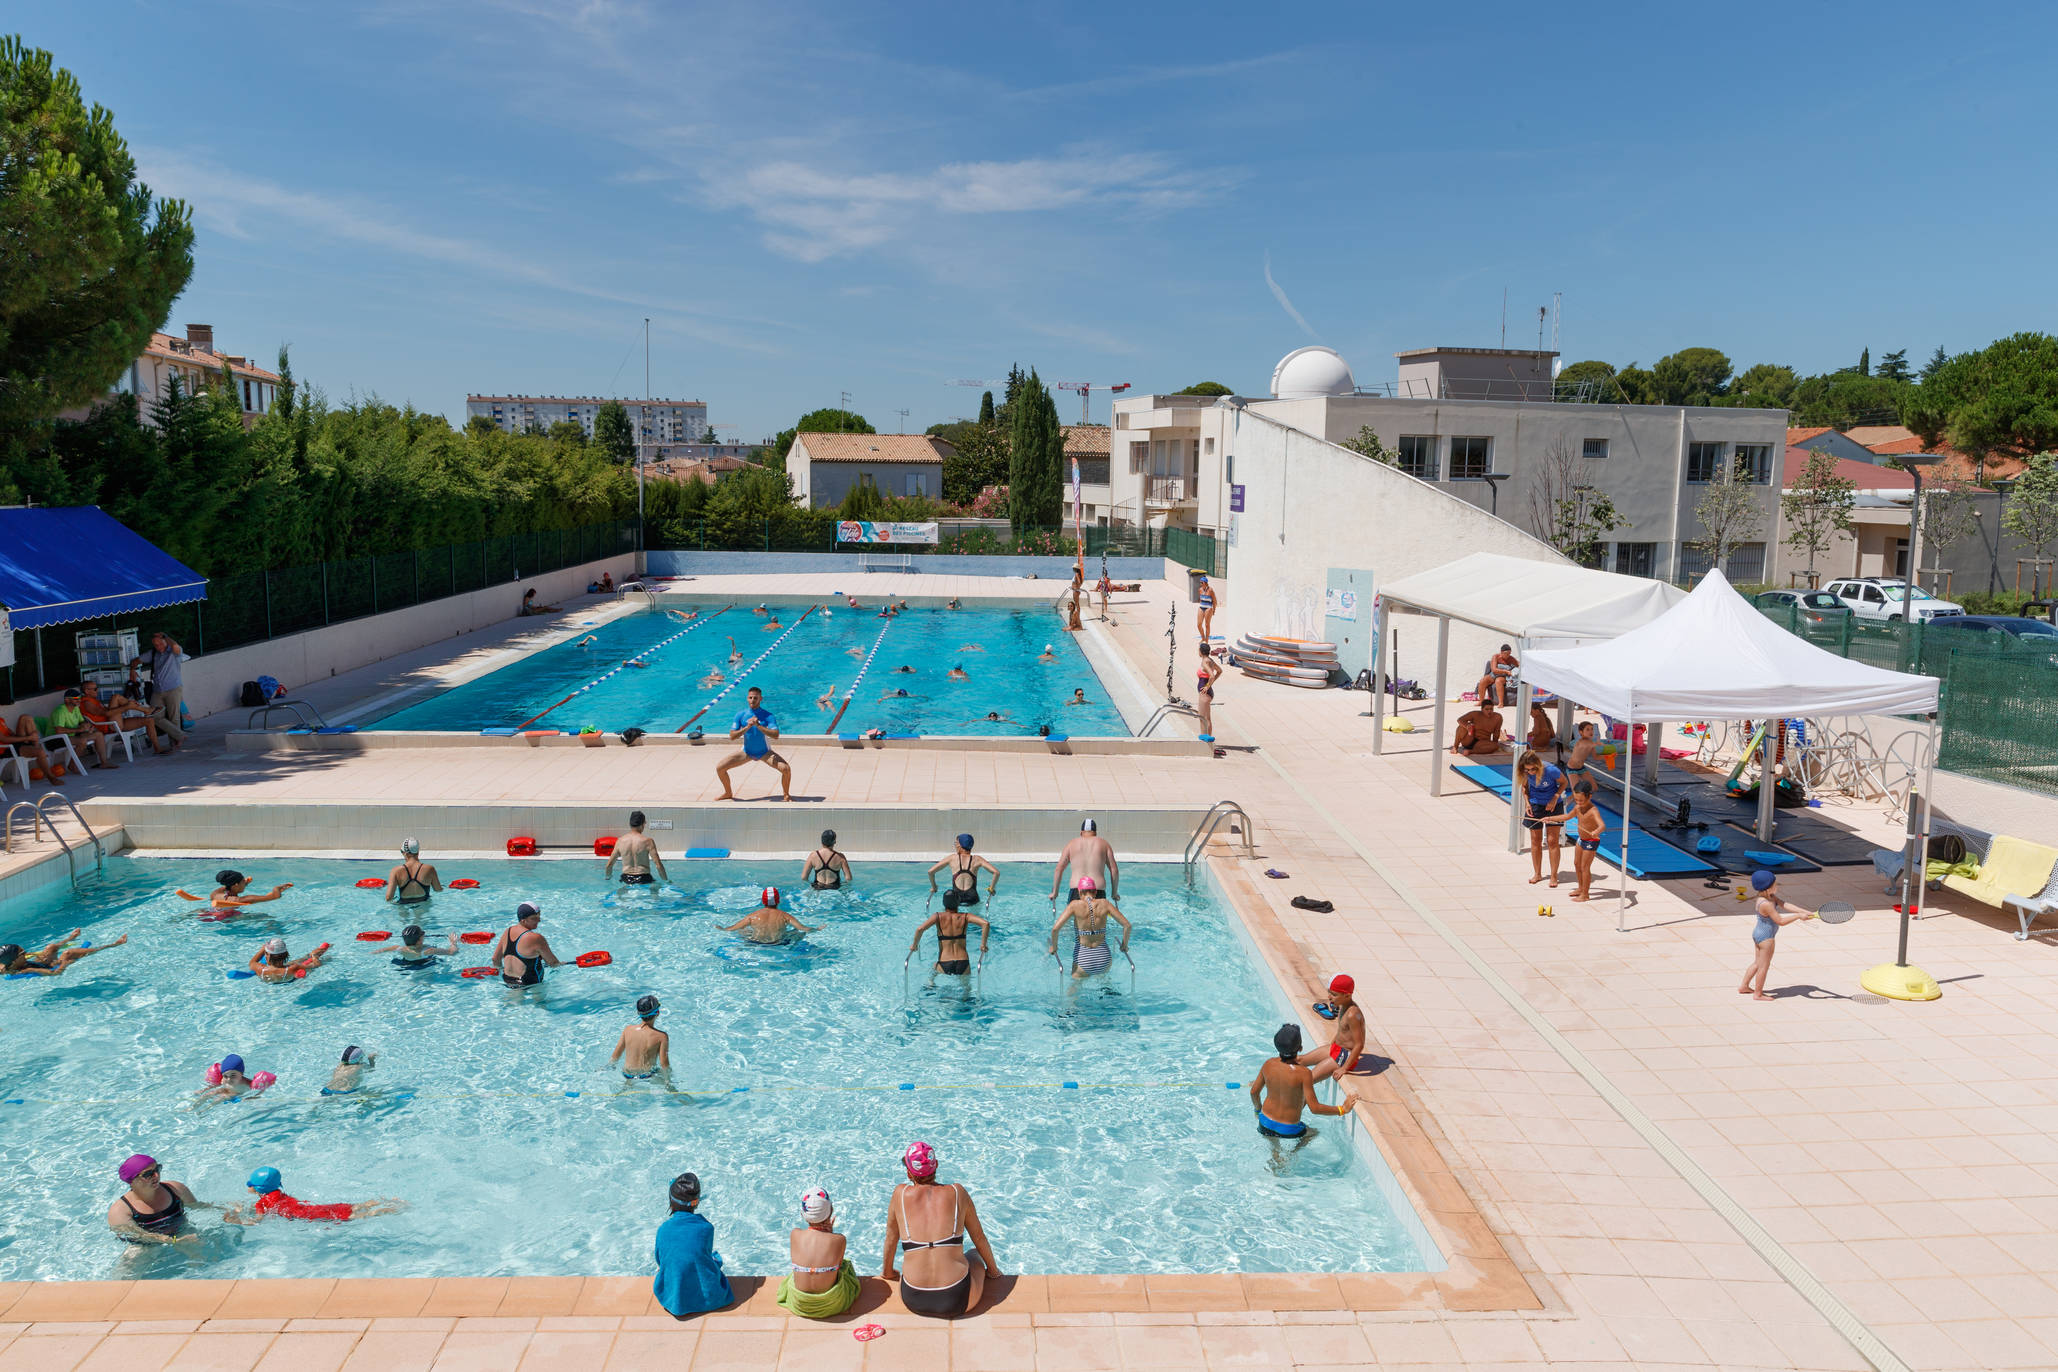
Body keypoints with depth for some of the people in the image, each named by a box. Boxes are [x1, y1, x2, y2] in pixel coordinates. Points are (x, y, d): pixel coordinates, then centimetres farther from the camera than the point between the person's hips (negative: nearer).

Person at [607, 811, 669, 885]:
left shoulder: (620, 841, 3)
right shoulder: (648, 841, -8)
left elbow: (609, 865, 10)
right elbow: (658, 865, -12)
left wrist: (607, 878, 29)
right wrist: (666, 881, 0)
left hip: (626, 879, 4)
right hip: (643, 879, -4)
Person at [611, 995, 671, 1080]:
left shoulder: (628, 1030, -7)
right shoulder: (661, 1036, -18)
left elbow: (615, 1057, 1)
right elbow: (665, 1065, -18)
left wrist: (610, 1065, 20)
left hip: (627, 1075, 4)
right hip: (647, 1076, -4)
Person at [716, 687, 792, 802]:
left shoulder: (767, 715, -15)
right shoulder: (741, 714, -8)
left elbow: (776, 735, -26)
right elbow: (732, 735, -12)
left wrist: (758, 725, -33)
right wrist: (747, 727, -25)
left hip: (765, 752, -2)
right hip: (746, 752, 3)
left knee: (786, 769, -23)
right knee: (720, 768, -6)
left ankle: (786, 794, 4)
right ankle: (728, 793, 20)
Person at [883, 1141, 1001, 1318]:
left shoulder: (900, 1194, 0)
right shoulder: (957, 1192, 0)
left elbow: (891, 1238, 14)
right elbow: (979, 1238, 12)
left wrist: (888, 1272, 33)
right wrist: (993, 1270, 30)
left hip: (914, 1302, 1)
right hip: (958, 1301, -1)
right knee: (975, 1255, 34)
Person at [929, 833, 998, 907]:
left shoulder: (952, 858, 3)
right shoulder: (976, 859, 3)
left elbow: (930, 871, 3)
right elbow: (996, 872, -5)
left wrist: (933, 887, 18)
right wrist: (991, 888, 9)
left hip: (955, 900, -1)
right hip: (972, 900, 1)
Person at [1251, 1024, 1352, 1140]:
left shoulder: (1269, 1064, -10)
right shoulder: (1304, 1073, -24)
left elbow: (1254, 1092, 1)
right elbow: (1314, 1108, -23)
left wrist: (1258, 1109, 20)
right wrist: (1342, 1110, -15)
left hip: (1265, 1122, 5)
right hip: (1288, 1129, -5)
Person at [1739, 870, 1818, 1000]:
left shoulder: (1770, 897, 0)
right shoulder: (1766, 904, -29)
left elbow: (1785, 905, -3)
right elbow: (1781, 921, -25)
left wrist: (1806, 912, -10)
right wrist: (1798, 916, -21)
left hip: (1758, 934, 10)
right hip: (1766, 937, -10)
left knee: (1757, 963, 22)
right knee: (1764, 966, 5)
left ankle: (1744, 987, 32)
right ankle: (1758, 994, 18)